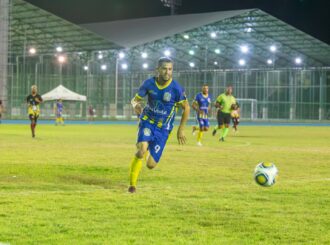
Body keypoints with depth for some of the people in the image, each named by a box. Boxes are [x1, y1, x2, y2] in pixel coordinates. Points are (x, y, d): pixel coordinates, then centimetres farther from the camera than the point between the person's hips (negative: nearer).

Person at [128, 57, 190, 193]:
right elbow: (135, 99, 2)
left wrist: (180, 130, -2)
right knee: (141, 150, -28)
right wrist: (135, 105, -23)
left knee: (151, 165, -2)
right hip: (147, 122, 0)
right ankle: (132, 184, -11)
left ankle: (148, 153, 37)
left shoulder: (176, 88, -16)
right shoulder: (149, 84, -10)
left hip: (163, 128, 0)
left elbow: (186, 108, -3)